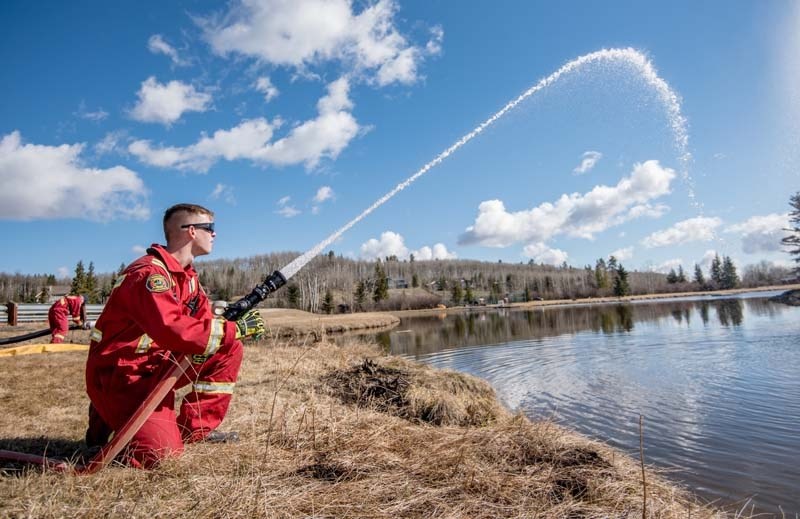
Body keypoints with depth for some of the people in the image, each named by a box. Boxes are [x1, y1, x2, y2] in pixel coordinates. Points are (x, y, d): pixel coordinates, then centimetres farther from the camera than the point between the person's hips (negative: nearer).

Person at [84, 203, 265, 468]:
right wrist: (234, 329, -30)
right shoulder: (148, 274, -24)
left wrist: (233, 325, -18)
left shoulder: (186, 275, 7)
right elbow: (173, 330, -37)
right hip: (118, 375, -9)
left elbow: (203, 320, 5)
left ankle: (195, 427, 7)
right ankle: (108, 420, 8)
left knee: (229, 350, -1)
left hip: (156, 366, 9)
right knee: (164, 450, -21)